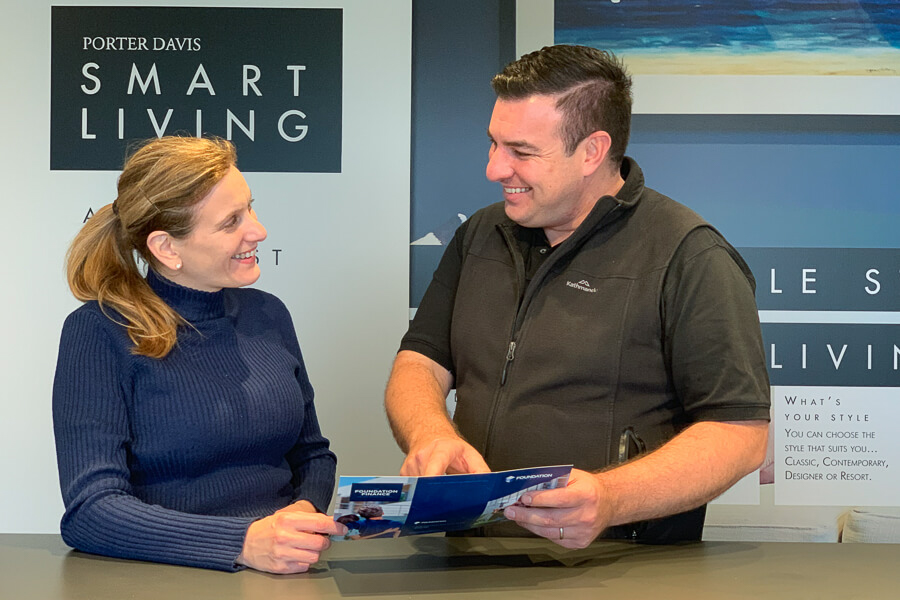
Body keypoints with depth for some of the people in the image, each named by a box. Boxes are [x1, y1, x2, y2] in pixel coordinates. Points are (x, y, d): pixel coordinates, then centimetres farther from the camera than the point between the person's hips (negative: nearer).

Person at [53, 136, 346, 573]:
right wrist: (246, 542, -26)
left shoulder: (267, 315, 10)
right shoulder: (99, 333, -7)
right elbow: (89, 509, -15)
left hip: (285, 571, 4)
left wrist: (305, 511, -4)